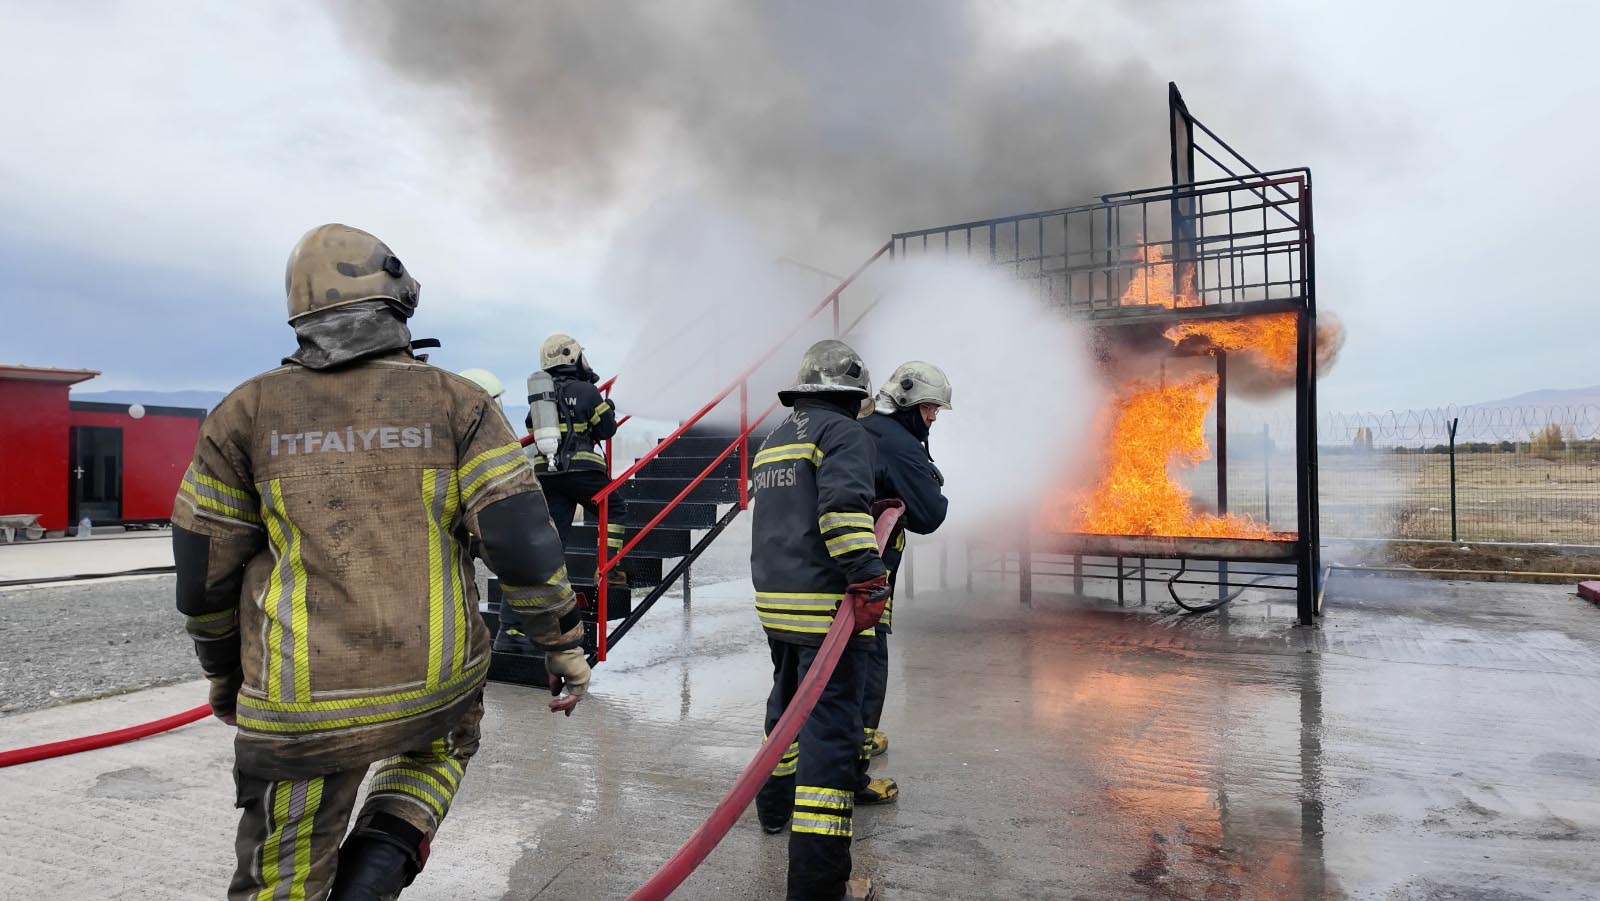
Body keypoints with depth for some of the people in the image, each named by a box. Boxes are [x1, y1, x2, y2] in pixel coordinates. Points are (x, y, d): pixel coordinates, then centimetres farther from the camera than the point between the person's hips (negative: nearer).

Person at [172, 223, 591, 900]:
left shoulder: (248, 411, 2)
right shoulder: (456, 401, -2)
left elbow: (205, 574, 7)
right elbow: (523, 540, -9)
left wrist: (224, 674, 23)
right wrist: (564, 643, 3)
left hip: (300, 706, 0)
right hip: (436, 683, 0)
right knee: (444, 744, 33)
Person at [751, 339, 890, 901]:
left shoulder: (773, 441, 18)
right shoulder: (844, 432, -9)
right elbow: (844, 505, -24)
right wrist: (867, 577, -26)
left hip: (773, 601, 9)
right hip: (827, 605, -9)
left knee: (788, 702, 27)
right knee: (829, 728, -7)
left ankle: (775, 805, 46)